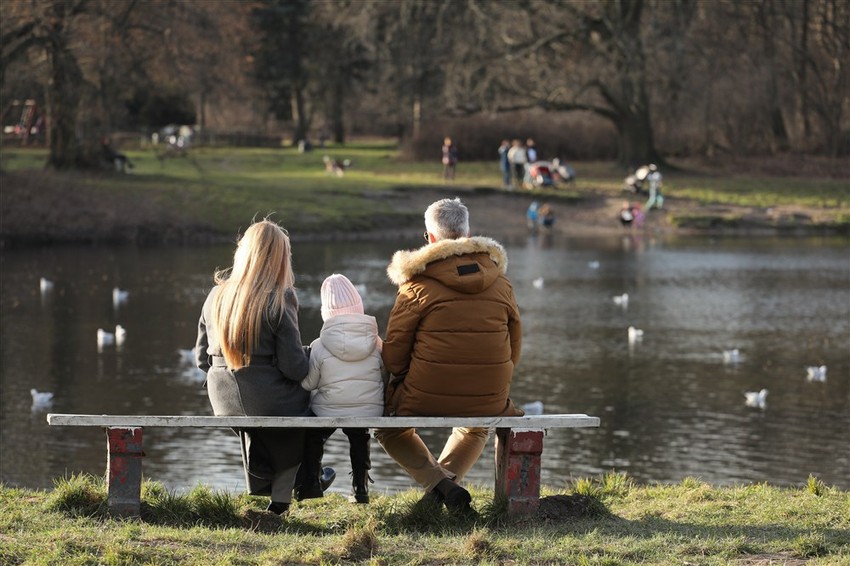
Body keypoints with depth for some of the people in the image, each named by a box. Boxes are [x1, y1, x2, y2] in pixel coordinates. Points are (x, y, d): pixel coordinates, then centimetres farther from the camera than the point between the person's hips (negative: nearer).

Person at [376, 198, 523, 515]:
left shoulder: (417, 286, -11)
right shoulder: (501, 284, 2)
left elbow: (393, 355, -8)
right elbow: (513, 348, 9)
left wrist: (404, 381, 13)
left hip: (426, 399, -4)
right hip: (490, 401, 4)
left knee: (389, 429, 27)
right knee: (477, 427, 41)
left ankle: (438, 482, 4)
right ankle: (447, 476, 17)